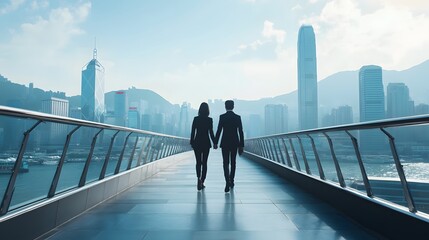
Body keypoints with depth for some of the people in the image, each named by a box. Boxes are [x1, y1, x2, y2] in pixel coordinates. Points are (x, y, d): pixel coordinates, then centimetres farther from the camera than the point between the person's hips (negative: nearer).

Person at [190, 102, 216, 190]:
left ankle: (199, 179, -12)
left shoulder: (196, 119, -2)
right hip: (206, 143, -1)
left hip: (197, 142, 1)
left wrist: (192, 142, 7)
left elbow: (193, 132, -1)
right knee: (204, 162, 8)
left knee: (198, 162, 9)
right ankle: (202, 182, 8)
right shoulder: (209, 120, -6)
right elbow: (211, 133, -7)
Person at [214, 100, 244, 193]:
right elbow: (240, 132, -2)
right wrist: (241, 145, 3)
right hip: (235, 143, 2)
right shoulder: (238, 117, -1)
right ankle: (231, 181, 27)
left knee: (226, 163, 0)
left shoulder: (222, 117, -6)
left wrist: (215, 143, 3)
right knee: (233, 163, 16)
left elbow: (219, 131, -7)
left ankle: (227, 183, -15)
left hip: (225, 143, -2)